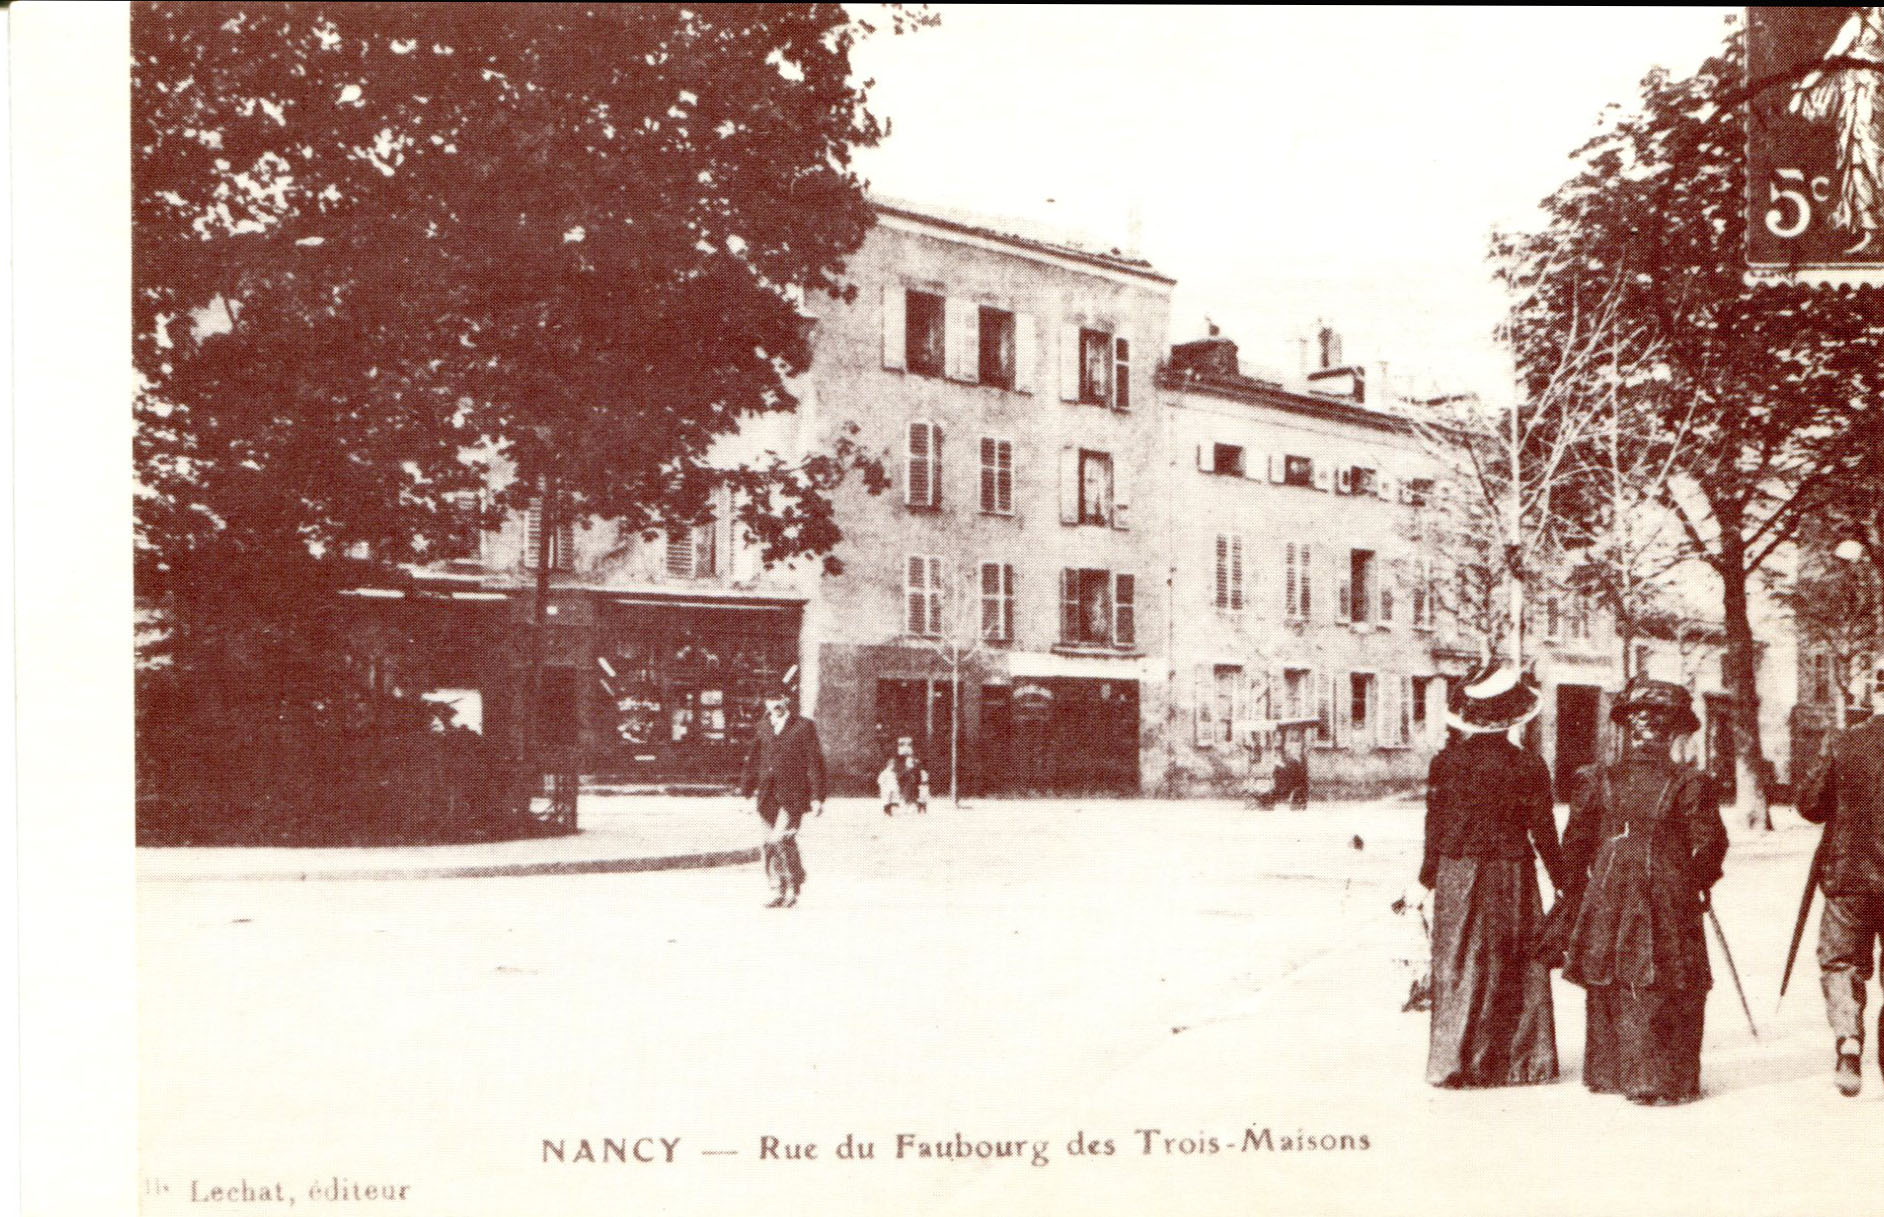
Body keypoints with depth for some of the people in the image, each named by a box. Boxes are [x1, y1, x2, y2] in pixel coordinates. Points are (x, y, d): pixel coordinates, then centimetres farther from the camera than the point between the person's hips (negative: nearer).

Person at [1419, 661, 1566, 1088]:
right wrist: (1563, 880, 9)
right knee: (1518, 968, 10)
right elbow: (1543, 829, -3)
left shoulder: (1447, 761, -5)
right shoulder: (1528, 767, -8)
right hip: (1512, 875, -1)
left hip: (1457, 874, 1)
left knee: (1458, 965, 6)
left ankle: (1454, 1062, 6)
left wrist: (1430, 868, 15)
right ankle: (1520, 1061, 14)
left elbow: (1435, 823, 1)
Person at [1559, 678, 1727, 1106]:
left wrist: (1581, 886, 17)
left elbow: (1575, 839, 4)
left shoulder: (1602, 779, 0)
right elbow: (1710, 842, -6)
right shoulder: (1689, 783, -8)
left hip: (1607, 895, 3)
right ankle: (1661, 1081, 3)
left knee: (1608, 988, 13)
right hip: (1667, 900, -3)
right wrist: (1701, 883, 12)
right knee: (1666, 992, 4)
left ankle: (1606, 1072, 21)